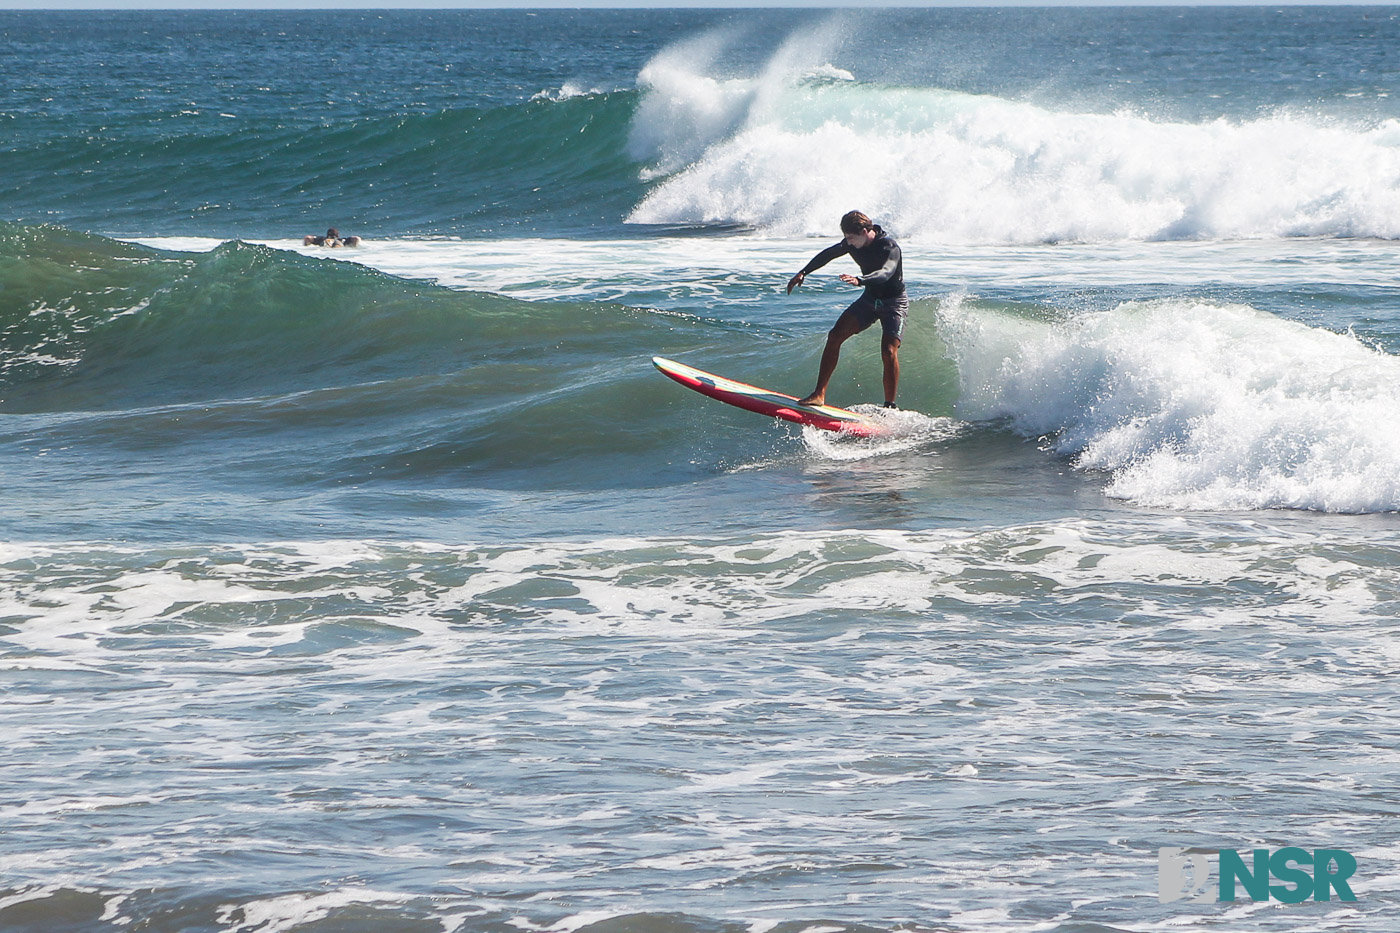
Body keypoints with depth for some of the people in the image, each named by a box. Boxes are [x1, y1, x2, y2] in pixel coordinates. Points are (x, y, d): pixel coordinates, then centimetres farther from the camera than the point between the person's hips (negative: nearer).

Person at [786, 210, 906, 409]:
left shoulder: (889, 247, -27)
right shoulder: (853, 243, -7)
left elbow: (886, 272, -45)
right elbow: (828, 254, 12)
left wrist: (859, 280, -62)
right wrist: (803, 273, 7)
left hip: (894, 302, -6)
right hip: (870, 298, 6)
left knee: (888, 351, -22)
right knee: (835, 335, -6)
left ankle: (889, 407, -16)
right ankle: (819, 394, -2)